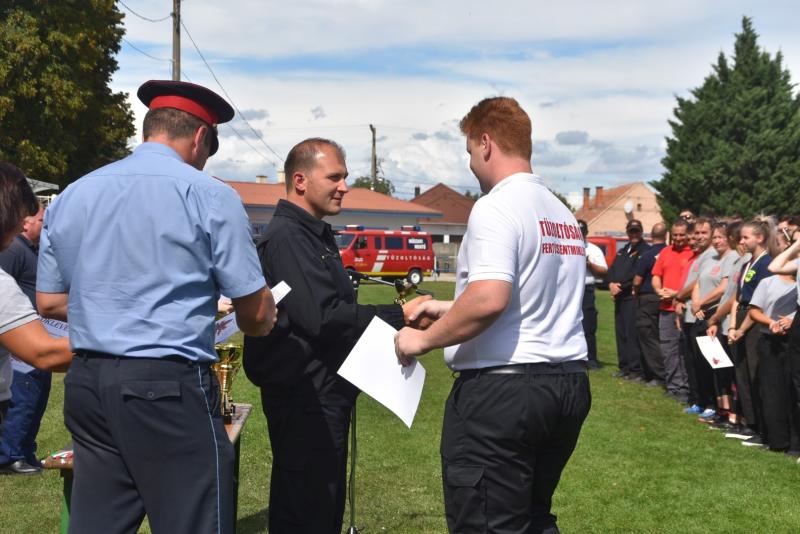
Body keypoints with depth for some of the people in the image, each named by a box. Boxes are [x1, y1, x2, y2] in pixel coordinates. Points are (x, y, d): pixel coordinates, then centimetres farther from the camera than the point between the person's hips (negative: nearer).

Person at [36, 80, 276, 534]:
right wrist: (262, 325, 18)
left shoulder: (71, 197, 9)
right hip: (170, 385, -6)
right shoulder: (210, 195, -7)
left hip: (86, 383, 6)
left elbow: (49, 302, 15)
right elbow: (256, 313, -5)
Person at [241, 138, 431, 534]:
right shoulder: (287, 237, -16)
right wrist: (399, 316, -18)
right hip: (304, 396, -11)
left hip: (326, 393, 11)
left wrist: (394, 318, 10)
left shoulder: (315, 234, 17)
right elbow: (322, 318, -23)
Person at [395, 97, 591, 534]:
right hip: (568, 383, 9)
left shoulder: (496, 206, -13)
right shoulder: (564, 215, 15)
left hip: (501, 387, -9)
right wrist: (449, 310, 29)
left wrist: (424, 339, -11)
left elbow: (490, 299, -26)